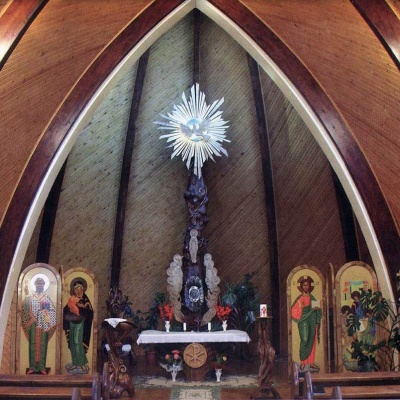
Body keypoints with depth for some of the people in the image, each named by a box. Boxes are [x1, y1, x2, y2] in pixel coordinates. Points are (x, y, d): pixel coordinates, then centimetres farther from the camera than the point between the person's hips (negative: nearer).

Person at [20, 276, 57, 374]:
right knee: (33, 344, -2)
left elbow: (52, 310, 6)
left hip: (44, 324, 0)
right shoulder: (30, 296, 10)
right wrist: (26, 295, -13)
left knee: (43, 344, -1)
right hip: (33, 324, 0)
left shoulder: (47, 297, 9)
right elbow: (26, 308, -4)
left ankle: (42, 367, 2)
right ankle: (32, 366, 2)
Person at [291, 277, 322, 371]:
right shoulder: (300, 298, 2)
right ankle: (302, 362, -11)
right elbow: (297, 310, -8)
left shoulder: (312, 298, 16)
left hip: (312, 321, 5)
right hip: (304, 320, -5)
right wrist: (310, 308, -17)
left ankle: (311, 362, 8)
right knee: (304, 340, -15)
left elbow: (317, 310, 17)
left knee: (312, 341, 3)